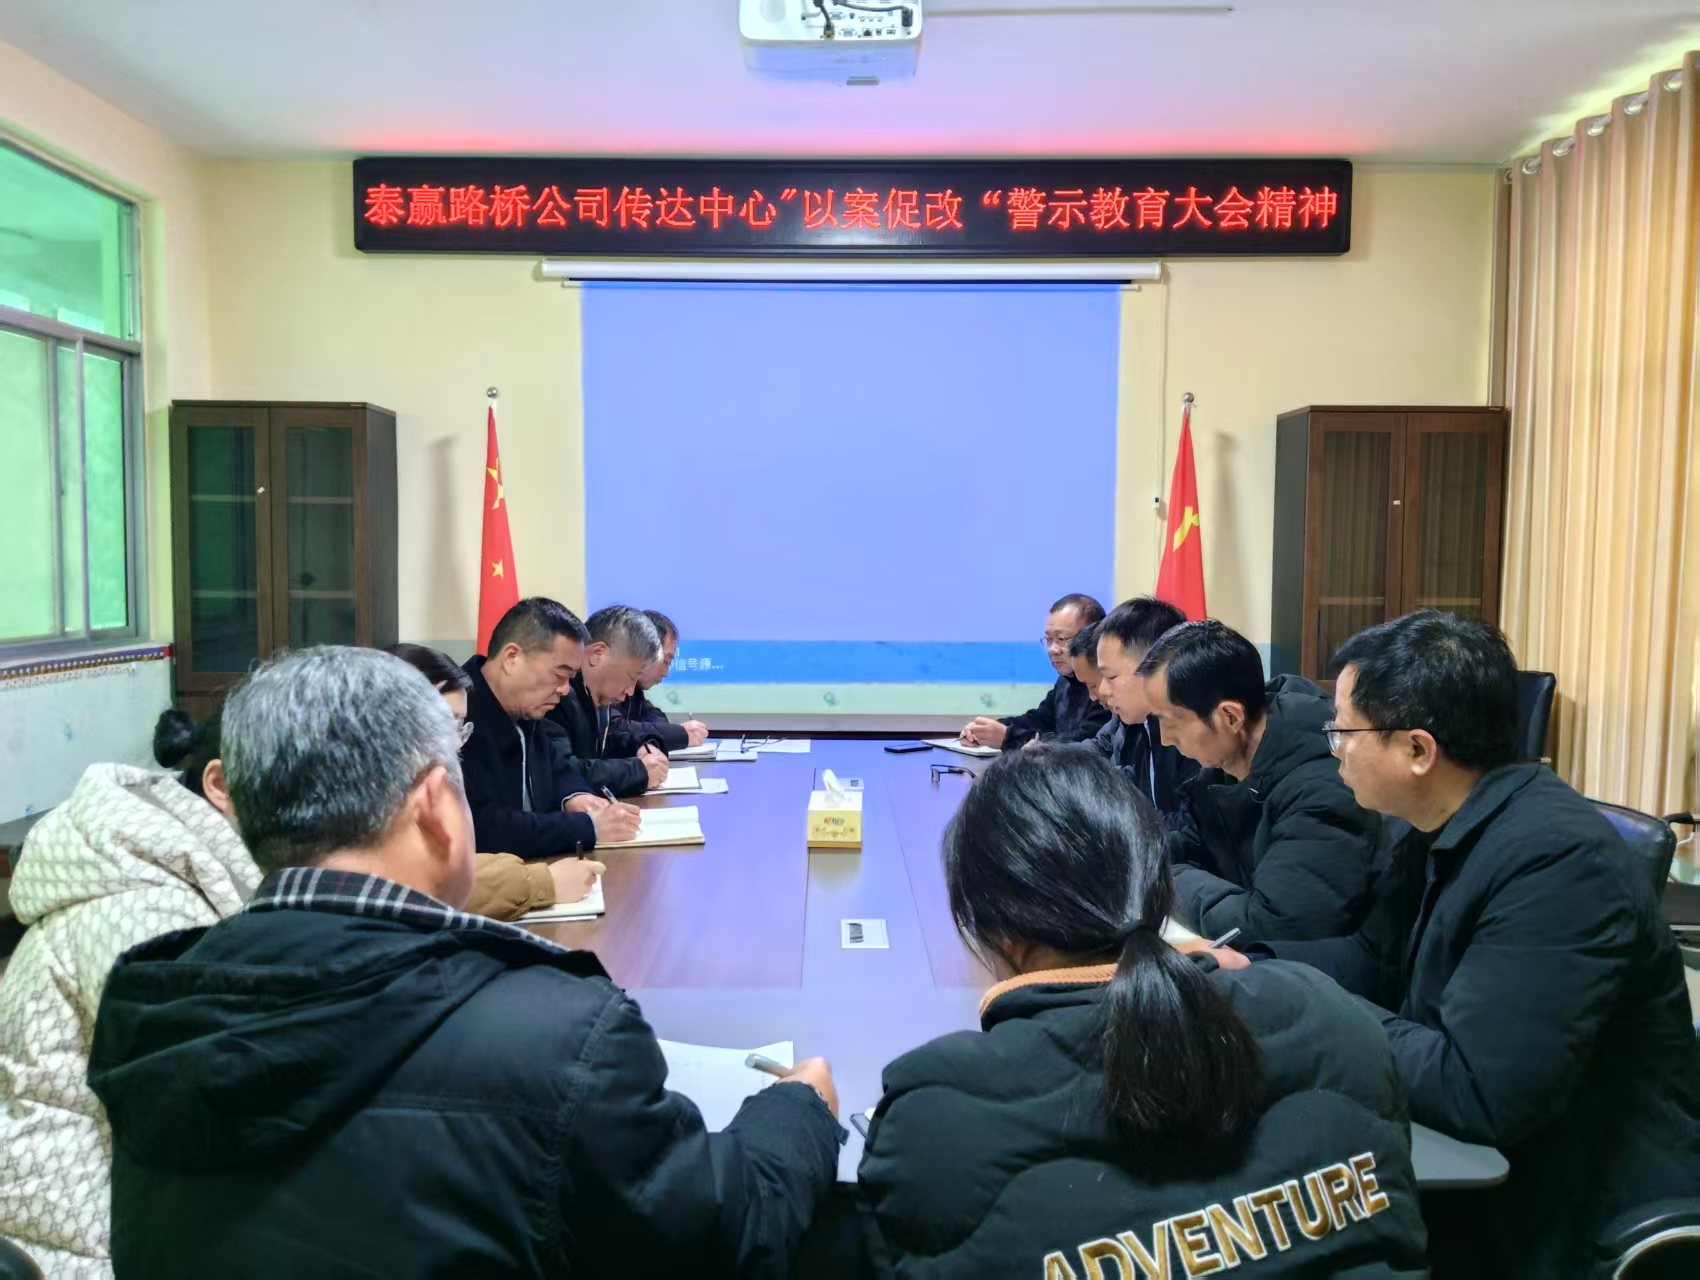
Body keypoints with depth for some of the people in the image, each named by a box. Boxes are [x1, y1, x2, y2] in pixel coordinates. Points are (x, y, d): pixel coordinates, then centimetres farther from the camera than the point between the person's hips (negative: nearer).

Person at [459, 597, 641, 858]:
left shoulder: (523, 710, 4)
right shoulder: (458, 718, -23)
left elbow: (556, 762, 22)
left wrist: (573, 795, 1)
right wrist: (589, 827, -21)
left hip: (530, 865, 8)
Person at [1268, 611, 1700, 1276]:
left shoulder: (1557, 857, -28)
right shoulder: (1444, 829, 1)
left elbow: (1475, 1092, -32)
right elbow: (1374, 959, 12)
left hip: (1581, 1218, -8)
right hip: (1486, 1173, 8)